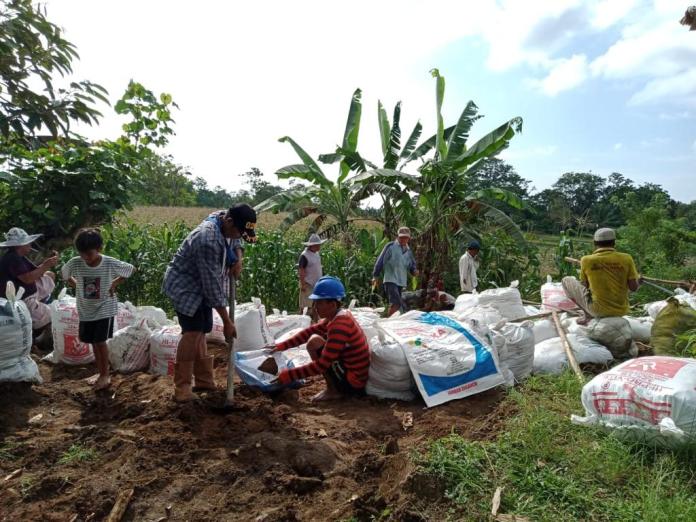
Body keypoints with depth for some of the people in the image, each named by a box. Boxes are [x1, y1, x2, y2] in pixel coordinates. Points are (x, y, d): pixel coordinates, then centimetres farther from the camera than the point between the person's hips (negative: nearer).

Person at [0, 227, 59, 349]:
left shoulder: (19, 257, 8)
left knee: (50, 275, 20)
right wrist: (45, 265, -22)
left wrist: (48, 262, -6)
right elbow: (28, 278, -31)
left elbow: (36, 272, 9)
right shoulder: (12, 258, -24)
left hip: (27, 292, 11)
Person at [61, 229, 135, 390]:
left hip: (105, 308, -3)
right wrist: (77, 286, 1)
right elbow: (63, 273, 10)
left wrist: (115, 283, -6)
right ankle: (100, 372, 28)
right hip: (85, 310, 4)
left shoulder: (110, 263, -19)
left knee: (100, 341, -4)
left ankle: (105, 375, 11)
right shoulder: (75, 263, -12)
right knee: (93, 342, 13)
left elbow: (131, 269, -4)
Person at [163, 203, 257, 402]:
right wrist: (226, 321, -24)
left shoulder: (226, 221, -9)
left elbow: (234, 241, 16)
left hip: (201, 286, 9)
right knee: (193, 333, -15)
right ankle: (181, 388, -6)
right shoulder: (208, 241, -34)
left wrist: (238, 258, -8)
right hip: (185, 286, -9)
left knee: (200, 332, 12)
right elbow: (212, 285, -31)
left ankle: (204, 380, 21)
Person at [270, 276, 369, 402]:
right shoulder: (340, 316, 4)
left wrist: (290, 375, -19)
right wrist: (283, 345, 3)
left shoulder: (339, 326, -24)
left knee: (314, 342, -12)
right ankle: (336, 388, 14)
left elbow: (321, 365, -25)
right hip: (359, 376, 10)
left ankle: (333, 391, -2)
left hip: (352, 381, -10)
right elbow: (310, 331, 9)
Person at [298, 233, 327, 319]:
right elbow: (301, 270, -17)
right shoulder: (304, 255, -15)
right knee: (305, 306, -2)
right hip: (308, 284, -8)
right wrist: (303, 284, -19)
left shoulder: (316, 254, 10)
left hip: (317, 284, 8)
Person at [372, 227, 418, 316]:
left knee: (395, 303, 9)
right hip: (390, 279, -6)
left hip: (401, 281, 6)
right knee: (396, 302, -20)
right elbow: (380, 261, -3)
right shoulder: (390, 246, -4)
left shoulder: (409, 251, 14)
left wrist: (414, 271, -3)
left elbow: (411, 266, 20)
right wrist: (376, 276, -4)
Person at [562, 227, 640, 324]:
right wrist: (638, 282, 19)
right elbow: (633, 287, -4)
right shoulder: (626, 259, -8)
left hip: (598, 310, -3)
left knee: (567, 281, 13)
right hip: (621, 311, 4)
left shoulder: (587, 260, -11)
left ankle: (588, 315, 9)